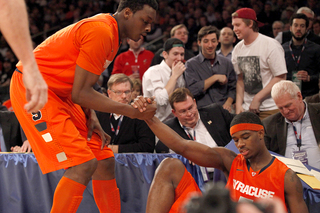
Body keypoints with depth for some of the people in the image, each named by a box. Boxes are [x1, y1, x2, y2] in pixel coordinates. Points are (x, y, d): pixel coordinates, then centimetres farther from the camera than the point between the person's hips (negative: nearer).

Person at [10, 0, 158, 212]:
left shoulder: (112, 35, 10)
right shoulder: (101, 31, -21)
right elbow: (80, 93, -22)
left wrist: (91, 117, 0)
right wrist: (132, 111, -21)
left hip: (60, 94, 10)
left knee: (104, 161, 7)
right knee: (84, 164, -20)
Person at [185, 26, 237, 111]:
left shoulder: (226, 63, 15)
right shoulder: (191, 64, 4)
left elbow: (233, 87, 17)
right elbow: (193, 90, -8)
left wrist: (228, 103, -2)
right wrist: (215, 78, -6)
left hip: (224, 111, 3)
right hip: (202, 110, -2)